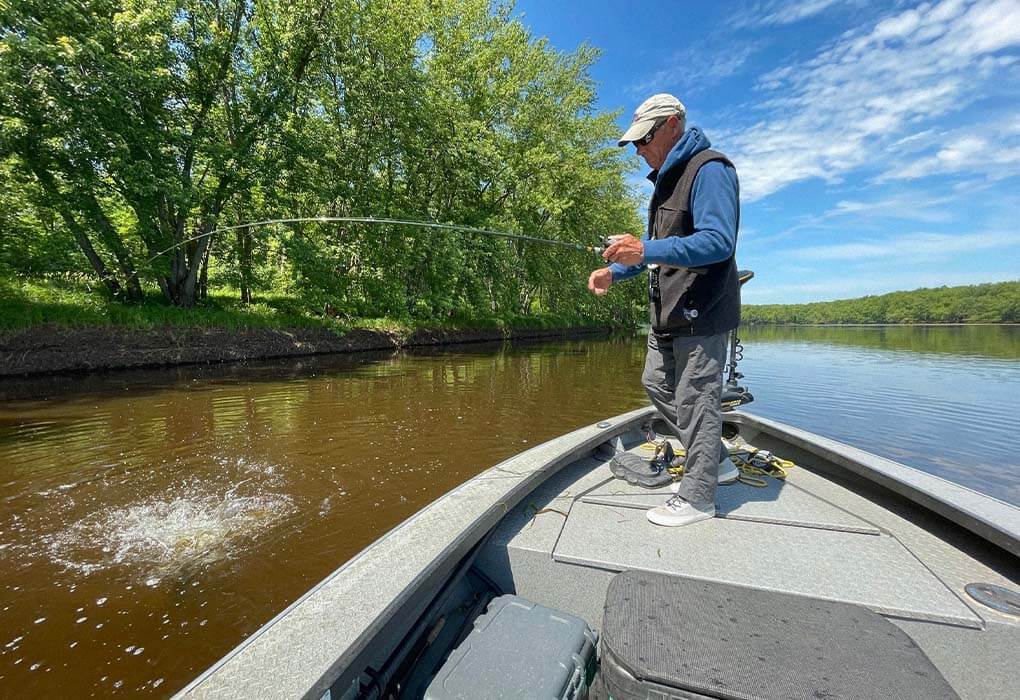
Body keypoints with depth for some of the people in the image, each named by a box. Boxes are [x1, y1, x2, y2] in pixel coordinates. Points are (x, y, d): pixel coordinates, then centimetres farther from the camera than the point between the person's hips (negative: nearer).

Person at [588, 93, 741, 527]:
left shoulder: (709, 170, -11)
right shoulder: (666, 179, 19)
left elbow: (718, 242, -24)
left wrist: (646, 250, -34)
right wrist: (614, 272, 9)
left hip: (701, 314, -10)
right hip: (669, 313, 10)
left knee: (695, 399, -4)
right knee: (657, 383, 16)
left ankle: (697, 497, 12)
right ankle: (715, 462, 30)